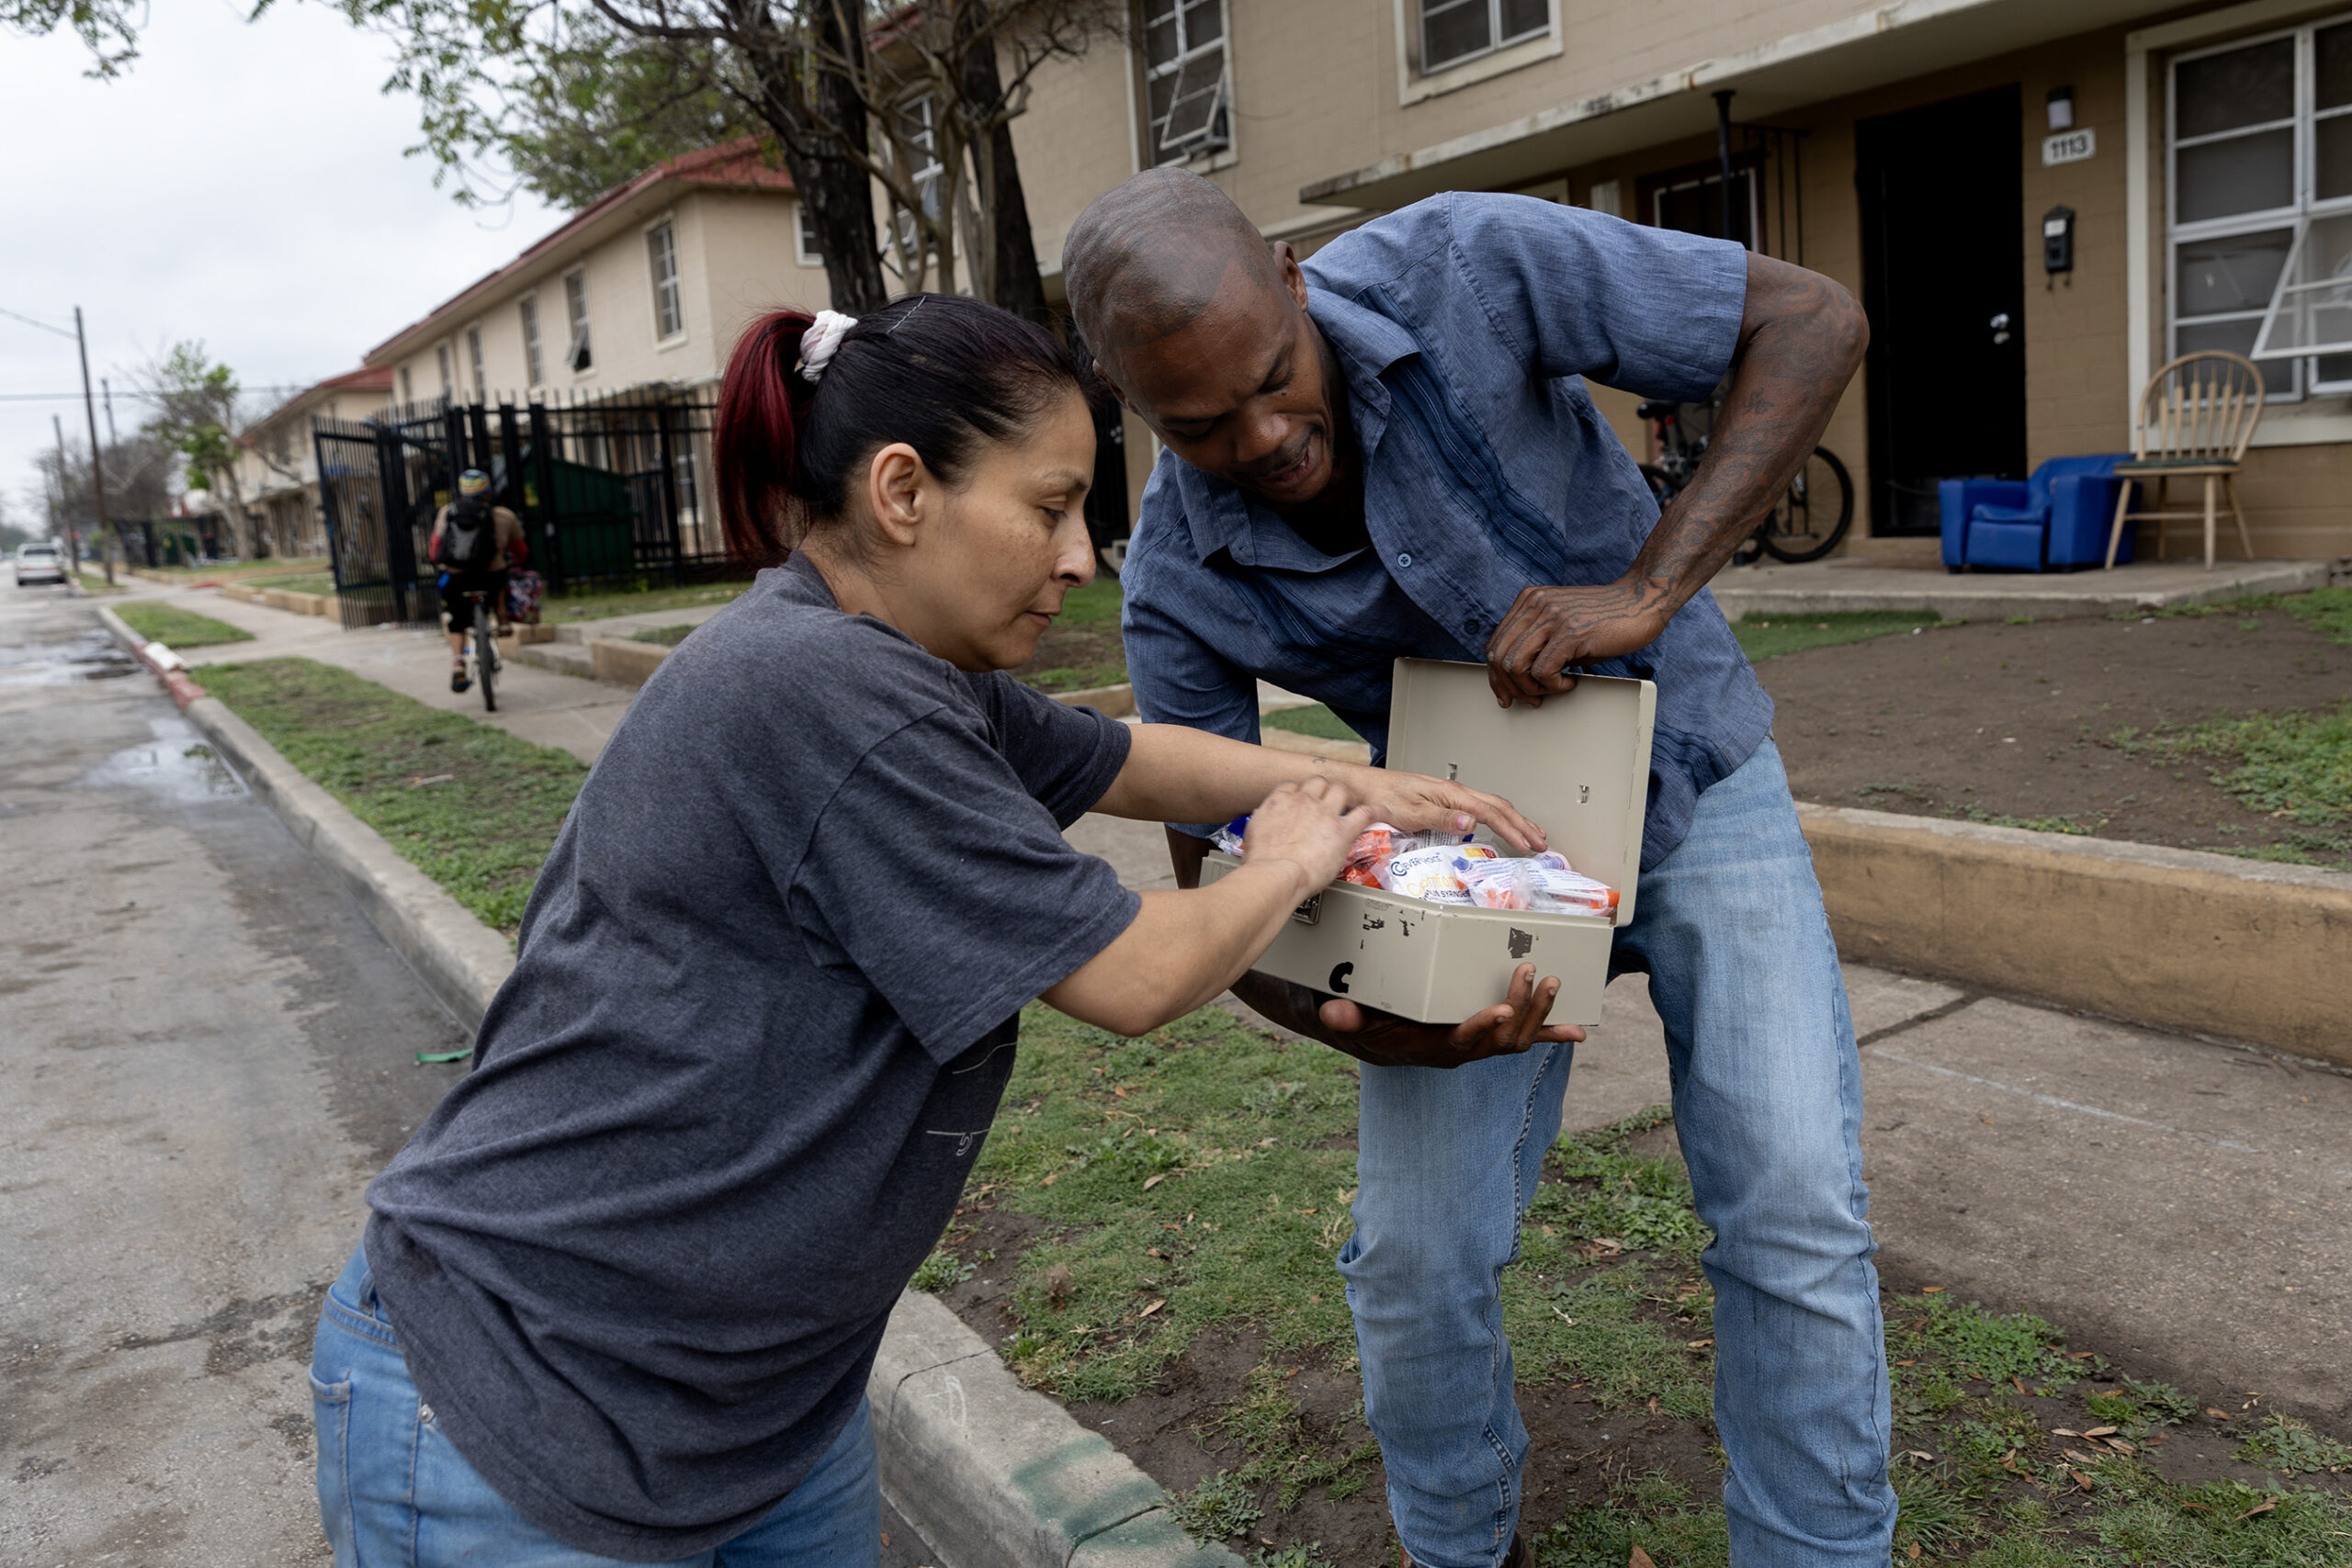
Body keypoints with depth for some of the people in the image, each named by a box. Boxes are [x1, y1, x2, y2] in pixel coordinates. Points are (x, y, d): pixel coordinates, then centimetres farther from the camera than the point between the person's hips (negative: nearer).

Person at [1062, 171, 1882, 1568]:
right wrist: (1339, 1011, -32)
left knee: (1794, 1215, -8)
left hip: (1689, 775, -1)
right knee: (1416, 1257, -1)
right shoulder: (1180, 585, -21)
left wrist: (1648, 589, -34)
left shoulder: (1464, 271, -27)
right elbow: (1216, 873, -11)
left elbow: (1814, 320, -22)